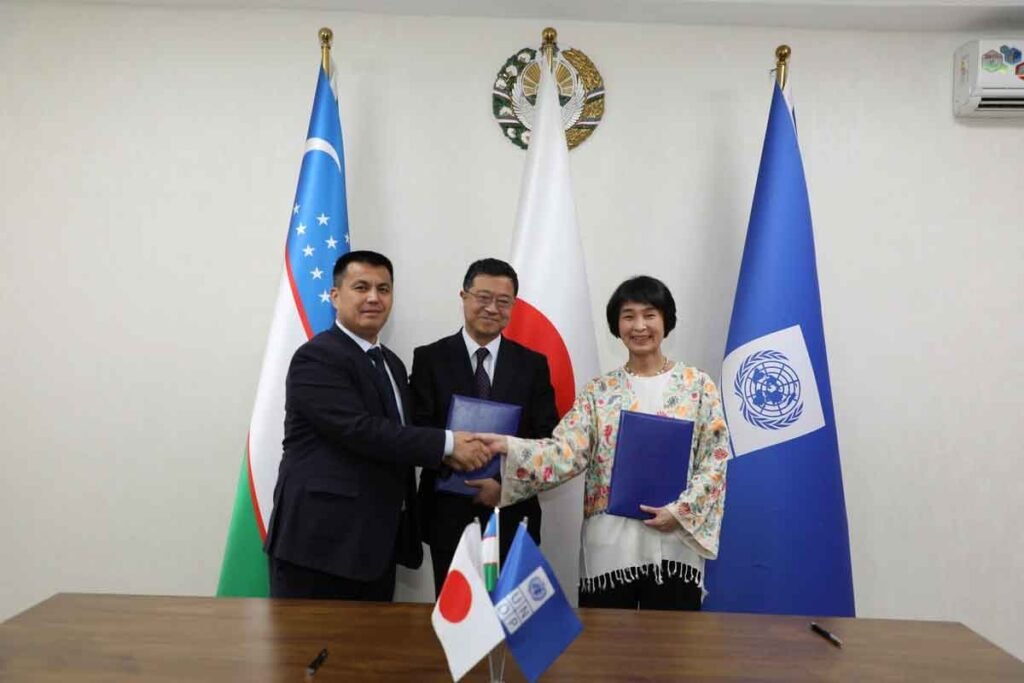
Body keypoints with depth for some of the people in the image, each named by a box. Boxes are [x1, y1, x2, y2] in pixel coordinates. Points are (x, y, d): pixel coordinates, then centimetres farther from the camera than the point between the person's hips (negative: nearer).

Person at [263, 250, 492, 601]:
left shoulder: (392, 364, 16)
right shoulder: (316, 357, -11)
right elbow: (362, 431, -22)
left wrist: (443, 453, -4)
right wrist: (446, 443, -19)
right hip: (321, 541, -8)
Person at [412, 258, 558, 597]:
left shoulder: (532, 364, 5)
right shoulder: (430, 358, 1)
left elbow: (547, 440, 1)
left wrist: (507, 483, -14)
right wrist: (469, 478, -17)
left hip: (513, 516, 1)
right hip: (449, 514, -1)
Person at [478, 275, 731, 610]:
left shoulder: (697, 384, 3)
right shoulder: (599, 391, 5)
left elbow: (715, 459, 0)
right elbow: (566, 451, -6)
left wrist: (681, 511, -12)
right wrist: (507, 445, -21)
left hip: (674, 542, 0)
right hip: (609, 544, 1)